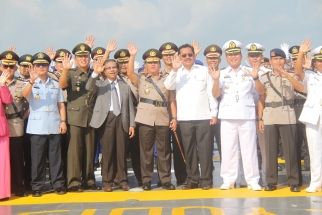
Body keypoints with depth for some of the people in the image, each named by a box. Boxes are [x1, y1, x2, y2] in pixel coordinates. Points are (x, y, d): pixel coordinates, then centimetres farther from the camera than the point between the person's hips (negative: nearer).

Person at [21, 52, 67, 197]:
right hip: (37, 127, -2)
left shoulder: (55, 84, 14)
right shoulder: (30, 84, 5)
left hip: (54, 126, 2)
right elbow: (24, 94, -18)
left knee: (56, 157, 5)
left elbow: (61, 105, 12)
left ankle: (58, 185, 11)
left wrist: (63, 121, 1)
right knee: (37, 158, 1)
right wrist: (32, 81, -35)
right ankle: (36, 187, 8)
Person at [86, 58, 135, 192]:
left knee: (121, 152, 3)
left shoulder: (125, 87, 18)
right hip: (106, 120, -2)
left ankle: (123, 181, 11)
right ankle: (107, 181, 8)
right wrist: (95, 73, -26)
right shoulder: (99, 84, 11)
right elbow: (89, 87, -12)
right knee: (107, 151, 0)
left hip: (122, 120, 2)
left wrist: (132, 124, 5)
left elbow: (130, 107, 13)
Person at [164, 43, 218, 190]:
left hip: (203, 116, -1)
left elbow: (211, 93, 5)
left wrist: (214, 113, 0)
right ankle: (192, 179, 14)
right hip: (184, 118, 2)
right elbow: (168, 86, -10)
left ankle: (206, 179, 6)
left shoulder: (204, 71, 6)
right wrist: (174, 70, -22)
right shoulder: (176, 73, 8)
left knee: (204, 148, -1)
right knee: (189, 149, 6)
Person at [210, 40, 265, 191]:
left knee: (249, 148, 1)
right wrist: (216, 80, -17)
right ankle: (228, 180, 11)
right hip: (228, 116, 1)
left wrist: (255, 78, -15)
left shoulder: (249, 72, 8)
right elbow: (215, 95, -1)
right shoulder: (222, 74, 8)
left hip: (247, 115, 0)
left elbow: (261, 92, 1)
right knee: (228, 148, 3)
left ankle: (252, 180, 7)